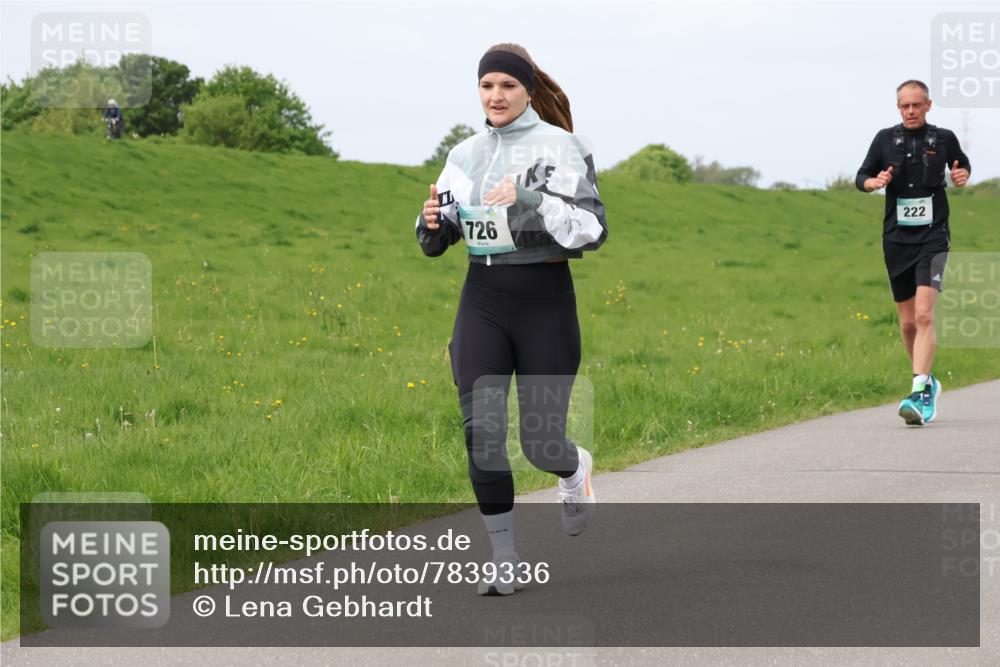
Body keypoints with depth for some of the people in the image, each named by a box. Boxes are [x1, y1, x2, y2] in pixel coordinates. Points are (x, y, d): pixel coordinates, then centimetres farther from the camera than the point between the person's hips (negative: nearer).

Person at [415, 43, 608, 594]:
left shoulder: (560, 148, -7)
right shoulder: (466, 155, 8)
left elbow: (591, 231, -15)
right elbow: (437, 240, 16)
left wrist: (533, 198, -27)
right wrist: (432, 221, -8)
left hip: (545, 301, -4)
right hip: (482, 301, 4)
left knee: (539, 443, 0)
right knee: (481, 432, -11)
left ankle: (575, 468, 39)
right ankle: (503, 559, 0)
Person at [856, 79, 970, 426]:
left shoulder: (944, 138, 3)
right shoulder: (885, 139, 4)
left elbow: (963, 165, 20)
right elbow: (861, 177, 11)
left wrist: (962, 175, -3)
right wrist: (875, 182, -12)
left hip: (932, 237, -3)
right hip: (897, 238, 3)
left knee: (924, 315, -19)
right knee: (907, 322, 10)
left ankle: (919, 395, -26)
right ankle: (928, 381, 32)